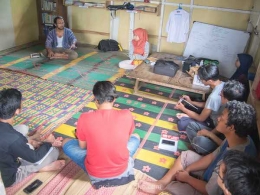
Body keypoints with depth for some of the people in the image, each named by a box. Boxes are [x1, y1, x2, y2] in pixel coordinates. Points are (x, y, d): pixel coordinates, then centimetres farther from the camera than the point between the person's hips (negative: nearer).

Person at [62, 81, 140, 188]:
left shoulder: (85, 118, -20)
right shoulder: (127, 115, -17)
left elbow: (82, 146, -2)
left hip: (95, 174, -1)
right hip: (121, 171, 2)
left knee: (66, 143, 19)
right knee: (136, 137, 27)